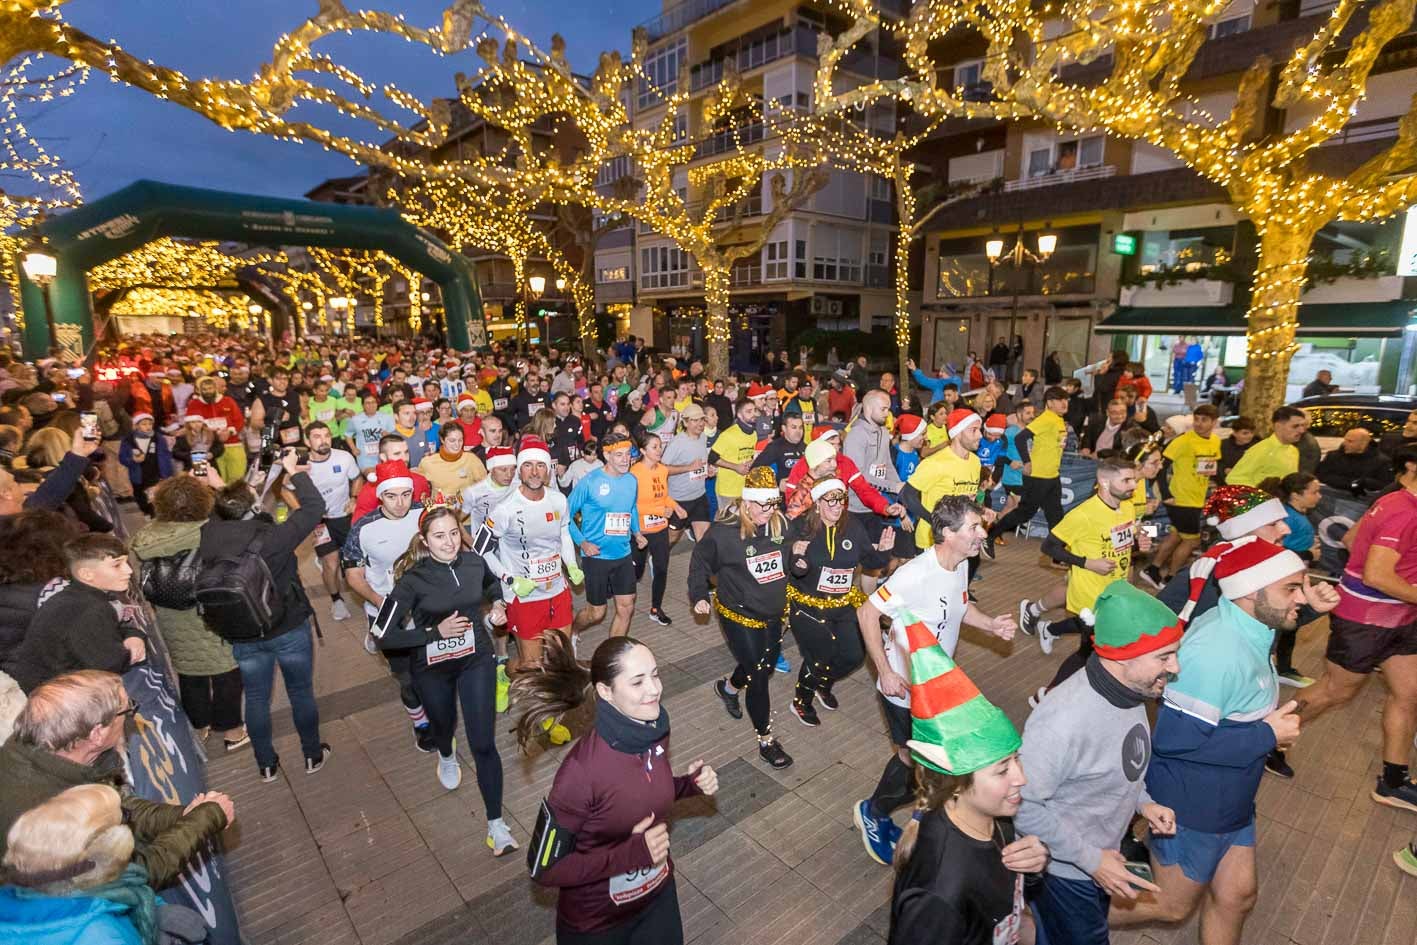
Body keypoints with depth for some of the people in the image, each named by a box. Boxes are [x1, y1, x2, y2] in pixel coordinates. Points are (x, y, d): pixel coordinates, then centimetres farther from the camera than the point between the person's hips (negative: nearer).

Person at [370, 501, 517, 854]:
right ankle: (447, 757, 64)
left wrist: (496, 610, -8)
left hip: (476, 660, 1)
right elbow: (383, 636, -20)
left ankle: (496, 823, 12)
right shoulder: (413, 580, -22)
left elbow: (491, 590, 12)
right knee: (443, 725, 27)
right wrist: (436, 632, -27)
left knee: (483, 743, -3)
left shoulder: (474, 562, -12)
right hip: (433, 668, 0)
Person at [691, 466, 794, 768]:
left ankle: (727, 687, 54)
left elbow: (791, 561, 12)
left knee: (766, 667, 22)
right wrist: (699, 596, -7)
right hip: (739, 616, -5)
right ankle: (766, 740, 21)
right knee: (758, 678, -1)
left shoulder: (781, 525, -8)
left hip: (773, 615, 6)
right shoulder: (724, 531, -20)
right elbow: (700, 562, -4)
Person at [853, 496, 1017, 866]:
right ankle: (872, 813, 37)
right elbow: (867, 613, -26)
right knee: (914, 762, 9)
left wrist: (991, 624, -5)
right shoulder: (915, 574, -32)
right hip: (904, 688, -8)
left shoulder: (961, 565, -5)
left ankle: (879, 816, 45)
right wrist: (885, 672, -24)